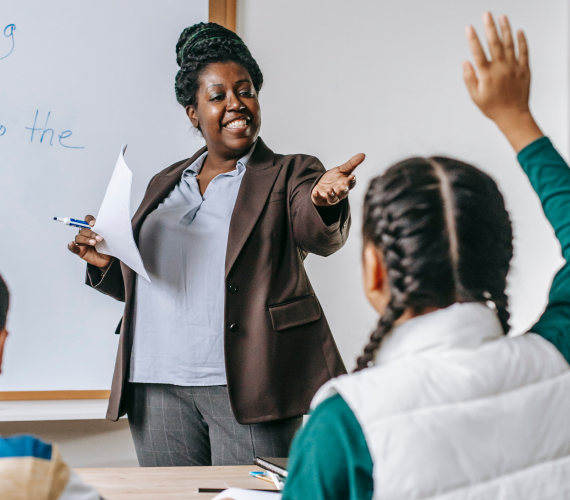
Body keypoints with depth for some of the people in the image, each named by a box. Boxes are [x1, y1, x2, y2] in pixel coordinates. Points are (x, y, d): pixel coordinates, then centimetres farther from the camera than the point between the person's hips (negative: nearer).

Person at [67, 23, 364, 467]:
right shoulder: (165, 184, 19)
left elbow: (320, 237, -15)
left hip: (245, 385, -4)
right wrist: (105, 264, 4)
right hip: (156, 387, 4)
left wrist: (323, 201, -38)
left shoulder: (289, 175, 6)